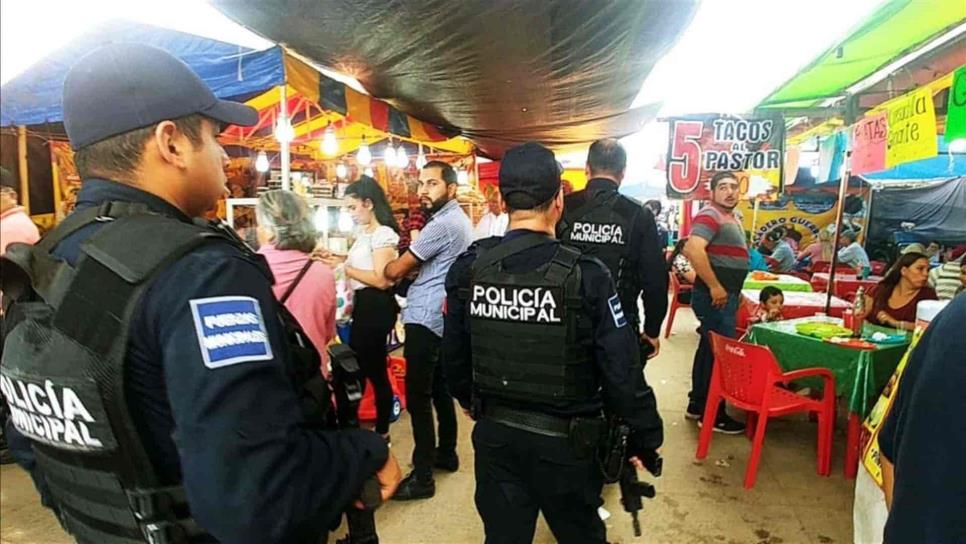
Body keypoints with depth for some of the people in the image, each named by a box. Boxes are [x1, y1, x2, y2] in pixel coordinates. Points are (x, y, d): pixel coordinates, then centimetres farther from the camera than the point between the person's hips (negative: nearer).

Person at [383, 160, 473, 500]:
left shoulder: (443, 224, -18)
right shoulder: (457, 219, 15)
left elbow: (395, 271, -12)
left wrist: (385, 267, 10)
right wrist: (403, 267, -1)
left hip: (425, 321, -10)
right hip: (441, 319, 10)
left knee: (418, 398, -4)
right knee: (439, 390, 20)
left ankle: (422, 477, 5)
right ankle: (446, 454, 34)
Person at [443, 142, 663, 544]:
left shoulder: (468, 267, -9)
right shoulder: (585, 275, -21)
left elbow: (453, 354, 3)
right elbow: (622, 370, -17)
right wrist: (646, 437, -1)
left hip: (494, 433, 3)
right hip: (563, 440, -3)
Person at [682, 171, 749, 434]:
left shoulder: (731, 217, 18)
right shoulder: (710, 215, -14)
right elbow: (694, 249, -29)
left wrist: (731, 291, 20)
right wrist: (715, 286, -26)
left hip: (726, 296, 10)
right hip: (715, 297, -10)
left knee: (709, 350, 15)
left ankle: (698, 405, 26)